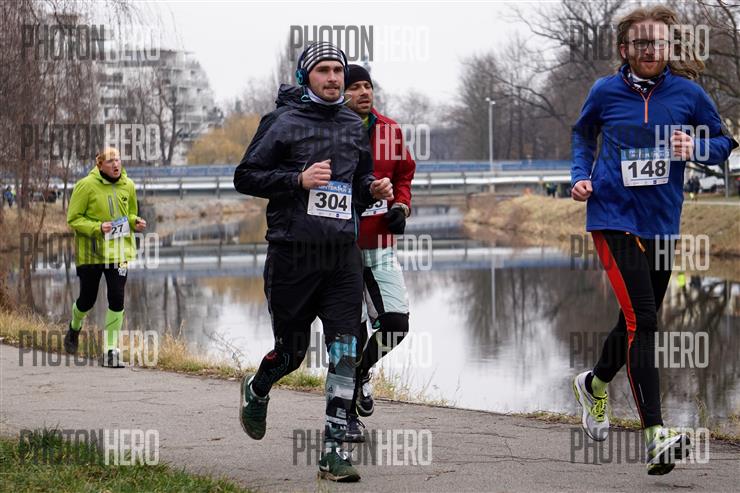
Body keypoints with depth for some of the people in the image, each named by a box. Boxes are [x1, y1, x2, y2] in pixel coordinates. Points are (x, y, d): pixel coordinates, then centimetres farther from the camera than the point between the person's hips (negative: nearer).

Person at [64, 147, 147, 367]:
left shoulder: (128, 186, 3)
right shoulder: (86, 186, -12)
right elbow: (73, 218, -9)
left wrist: (136, 222, -5)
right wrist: (97, 228, -24)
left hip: (119, 251, 3)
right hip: (90, 252, -3)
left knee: (117, 299, -7)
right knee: (87, 299, 9)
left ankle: (111, 350, 0)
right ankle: (74, 329, 43)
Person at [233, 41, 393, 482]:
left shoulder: (355, 127, 14)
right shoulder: (283, 123, -2)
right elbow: (245, 177, -4)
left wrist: (374, 189, 5)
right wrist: (299, 179, -16)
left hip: (344, 252, 4)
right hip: (293, 252, -4)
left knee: (345, 352, -8)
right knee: (291, 350, 7)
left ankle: (335, 450, -7)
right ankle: (257, 392, 41)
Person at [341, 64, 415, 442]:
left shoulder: (389, 130, 6)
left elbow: (404, 173, 19)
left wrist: (401, 206, 2)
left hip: (380, 246, 5)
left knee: (396, 323, -1)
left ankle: (361, 370, 30)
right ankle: (348, 413, 13)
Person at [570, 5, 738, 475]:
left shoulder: (688, 93, -1)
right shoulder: (605, 92, -1)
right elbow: (583, 134, 19)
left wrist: (695, 148, -11)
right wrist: (582, 175, 4)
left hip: (662, 223, 4)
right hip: (614, 218, -3)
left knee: (640, 321, 18)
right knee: (641, 319, -18)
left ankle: (595, 384, 49)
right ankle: (656, 435, -22)